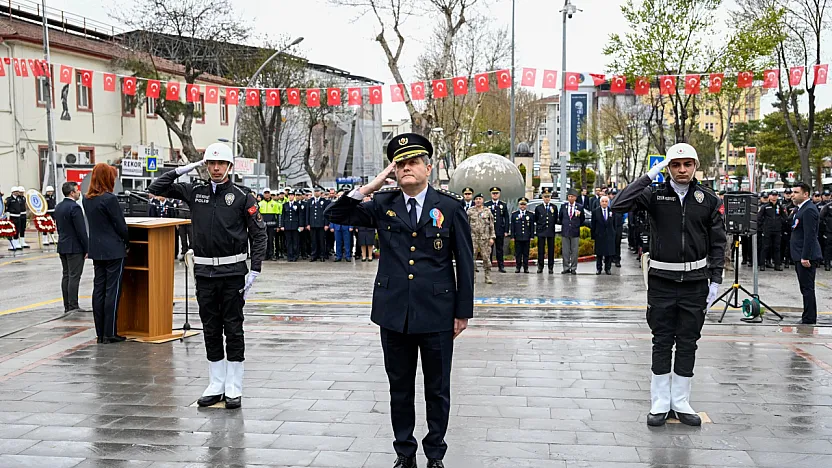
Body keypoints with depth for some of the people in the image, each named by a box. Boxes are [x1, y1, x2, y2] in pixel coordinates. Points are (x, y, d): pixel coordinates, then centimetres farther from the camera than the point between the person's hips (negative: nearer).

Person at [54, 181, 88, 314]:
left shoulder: (58, 207, 11)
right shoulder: (75, 207, -17)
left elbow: (59, 227, 16)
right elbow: (81, 230, -18)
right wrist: (87, 249, -13)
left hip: (62, 246, 9)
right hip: (75, 247, -9)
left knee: (66, 276, 11)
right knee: (74, 277, -7)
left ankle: (67, 306, 14)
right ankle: (73, 306, -7)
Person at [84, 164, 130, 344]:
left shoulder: (87, 200, 7)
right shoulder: (109, 199, -16)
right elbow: (120, 225, -12)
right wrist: (127, 242, 4)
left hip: (96, 250, 7)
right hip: (113, 250, -7)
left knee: (98, 289, 9)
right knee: (113, 290, -2)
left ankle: (100, 333, 12)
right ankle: (110, 333, -1)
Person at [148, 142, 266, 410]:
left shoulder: (242, 196, -4)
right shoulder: (195, 192, 7)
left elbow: (258, 233, -5)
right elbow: (156, 188, 10)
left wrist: (255, 271, -12)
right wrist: (184, 169, 0)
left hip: (233, 272, -4)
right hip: (204, 272, 4)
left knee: (233, 330, 1)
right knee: (210, 330, 10)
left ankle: (234, 388, 9)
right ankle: (215, 386, 19)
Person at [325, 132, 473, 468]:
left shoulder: (450, 207, -2)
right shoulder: (383, 205, 4)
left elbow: (464, 262, 0)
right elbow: (336, 215, 1)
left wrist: (463, 312, -2)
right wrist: (372, 186, -8)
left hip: (436, 314, -2)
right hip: (394, 314, 2)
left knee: (437, 390, 10)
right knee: (400, 389, 13)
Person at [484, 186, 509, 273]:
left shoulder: (503, 205, 9)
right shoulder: (486, 204, 5)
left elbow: (506, 218, 7)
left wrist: (506, 231, 0)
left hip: (500, 231, 1)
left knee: (500, 249, 4)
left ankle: (501, 266, 8)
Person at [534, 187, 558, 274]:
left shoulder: (554, 207, 5)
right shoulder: (538, 208, 4)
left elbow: (556, 220, 11)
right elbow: (536, 220, 11)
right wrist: (540, 226, 6)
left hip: (551, 231, 0)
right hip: (541, 232, 0)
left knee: (551, 250, 2)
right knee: (540, 250, 1)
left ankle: (551, 268, 7)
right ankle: (540, 267, 7)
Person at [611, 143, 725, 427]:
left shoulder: (709, 200, 1)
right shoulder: (655, 195, -2)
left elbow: (718, 243, 4)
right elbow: (618, 205, -16)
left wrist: (715, 281, -2)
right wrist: (649, 176, -16)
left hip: (695, 283, 1)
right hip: (661, 281, -1)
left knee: (687, 344, 8)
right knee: (662, 343, 6)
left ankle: (680, 402, 19)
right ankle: (659, 404, 14)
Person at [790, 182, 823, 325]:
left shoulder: (809, 210, -16)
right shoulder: (799, 209, 16)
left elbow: (810, 235, -21)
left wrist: (805, 257, -23)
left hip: (807, 257, -10)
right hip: (800, 256, 10)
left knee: (807, 288, -6)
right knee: (805, 288, 15)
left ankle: (809, 320, -2)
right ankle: (810, 317, 22)